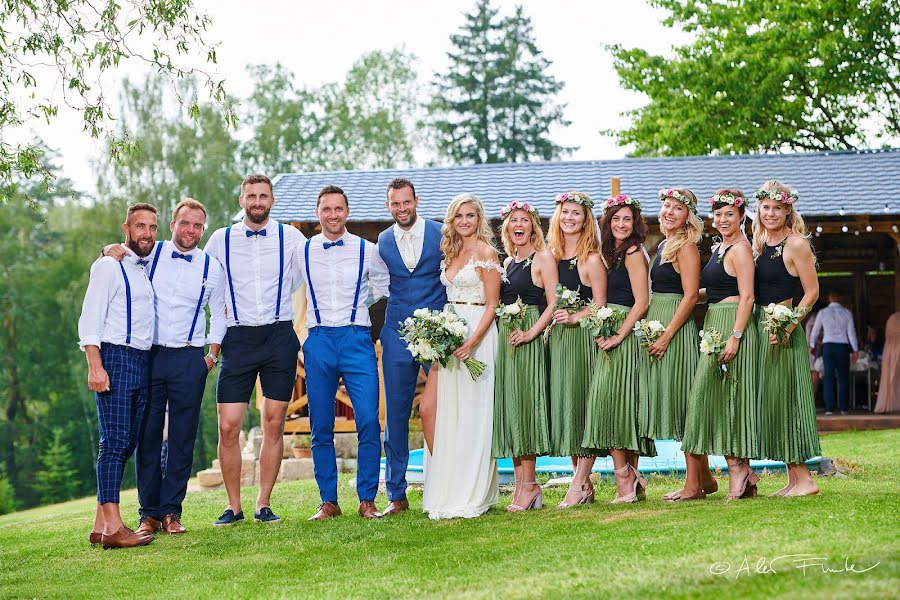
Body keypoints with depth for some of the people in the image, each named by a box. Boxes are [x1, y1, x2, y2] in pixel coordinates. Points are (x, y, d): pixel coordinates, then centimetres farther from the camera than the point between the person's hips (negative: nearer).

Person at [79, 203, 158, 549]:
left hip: (143, 362, 8)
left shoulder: (147, 271, 21)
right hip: (116, 357, -8)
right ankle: (113, 527, -16)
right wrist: (95, 366, -20)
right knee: (114, 442, -12)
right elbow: (90, 320, -10)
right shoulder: (109, 266, -2)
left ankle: (101, 525, 10)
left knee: (128, 443, 6)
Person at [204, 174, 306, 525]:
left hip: (280, 337, 0)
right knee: (228, 426, -6)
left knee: (274, 425, 1)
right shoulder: (221, 239, 5)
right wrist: (218, 329, 9)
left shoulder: (290, 238, 3)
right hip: (239, 338, 0)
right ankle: (233, 507, 5)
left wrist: (280, 298, 9)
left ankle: (264, 504, 10)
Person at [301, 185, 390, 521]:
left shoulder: (367, 251, 5)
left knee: (369, 422, -10)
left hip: (357, 340, -1)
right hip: (318, 342, 1)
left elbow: (385, 289, 18)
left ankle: (367, 500, -1)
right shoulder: (301, 251, 8)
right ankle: (328, 502, 11)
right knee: (321, 428, 3)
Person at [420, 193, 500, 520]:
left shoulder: (486, 253, -5)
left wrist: (473, 340, -21)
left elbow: (492, 305, -9)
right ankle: (443, 488, 5)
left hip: (476, 336, -7)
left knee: (469, 415, -4)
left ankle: (471, 495, 4)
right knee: (430, 410, -2)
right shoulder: (451, 254, 16)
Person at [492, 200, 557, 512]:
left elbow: (553, 302, -11)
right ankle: (521, 483, 7)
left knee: (524, 405, -8)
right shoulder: (507, 262, 18)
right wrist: (501, 334, 7)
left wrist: (531, 332, -19)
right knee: (508, 408, 4)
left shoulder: (543, 259, -3)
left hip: (528, 340, -7)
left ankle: (529, 484, -4)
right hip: (504, 339, 7)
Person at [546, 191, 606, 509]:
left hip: (582, 337, -7)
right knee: (561, 406, 6)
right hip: (556, 338, 7)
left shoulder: (591, 259, -5)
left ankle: (578, 485, -4)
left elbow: (600, 304, -6)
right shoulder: (552, 256, 13)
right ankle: (584, 483, 13)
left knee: (581, 405, -6)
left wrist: (574, 317, -19)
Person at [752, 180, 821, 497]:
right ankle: (793, 479, 13)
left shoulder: (795, 244, -9)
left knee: (786, 399, -8)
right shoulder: (759, 244, 13)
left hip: (786, 333, -8)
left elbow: (812, 292, -11)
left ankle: (804, 479, -4)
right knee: (771, 402, 8)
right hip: (761, 329, 8)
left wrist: (788, 326, -20)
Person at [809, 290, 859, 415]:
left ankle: (829, 408, -9)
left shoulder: (822, 313, 2)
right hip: (843, 346, 0)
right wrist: (855, 350, 4)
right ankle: (844, 408, 10)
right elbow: (851, 332, -2)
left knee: (829, 377, -1)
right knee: (843, 377, 9)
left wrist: (812, 345, 26)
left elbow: (815, 331, 11)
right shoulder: (847, 313, 0)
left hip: (828, 346, 0)